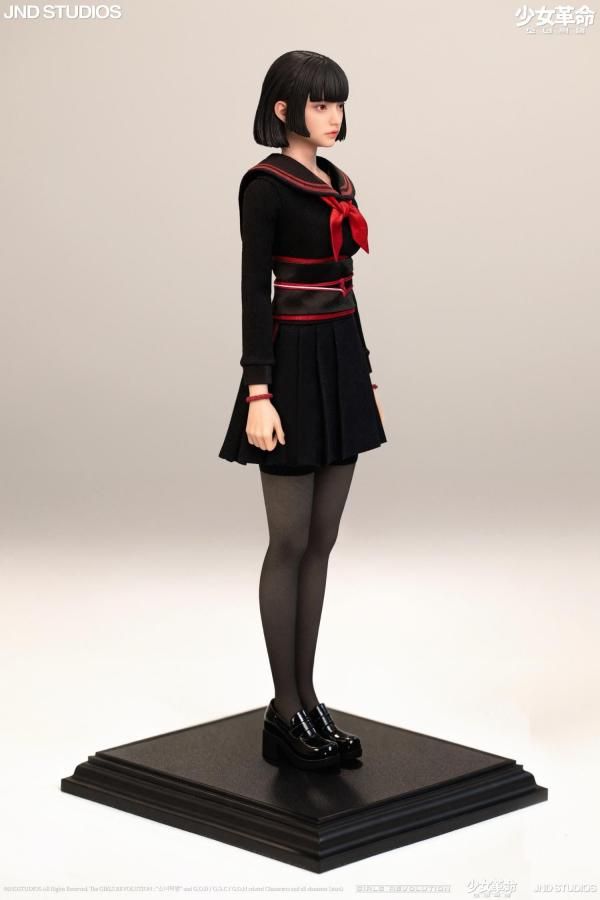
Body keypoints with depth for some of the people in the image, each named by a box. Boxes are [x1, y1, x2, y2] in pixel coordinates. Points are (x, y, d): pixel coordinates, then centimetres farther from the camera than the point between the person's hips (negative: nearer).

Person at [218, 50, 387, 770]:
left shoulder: (334, 180, 15)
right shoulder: (265, 183, -9)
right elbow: (254, 290, -14)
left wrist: (365, 377, 18)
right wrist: (258, 394, -19)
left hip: (341, 363, 8)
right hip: (294, 362, -8)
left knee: (321, 541, 10)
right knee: (291, 544, -2)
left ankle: (307, 700, 17)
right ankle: (285, 716, 7)